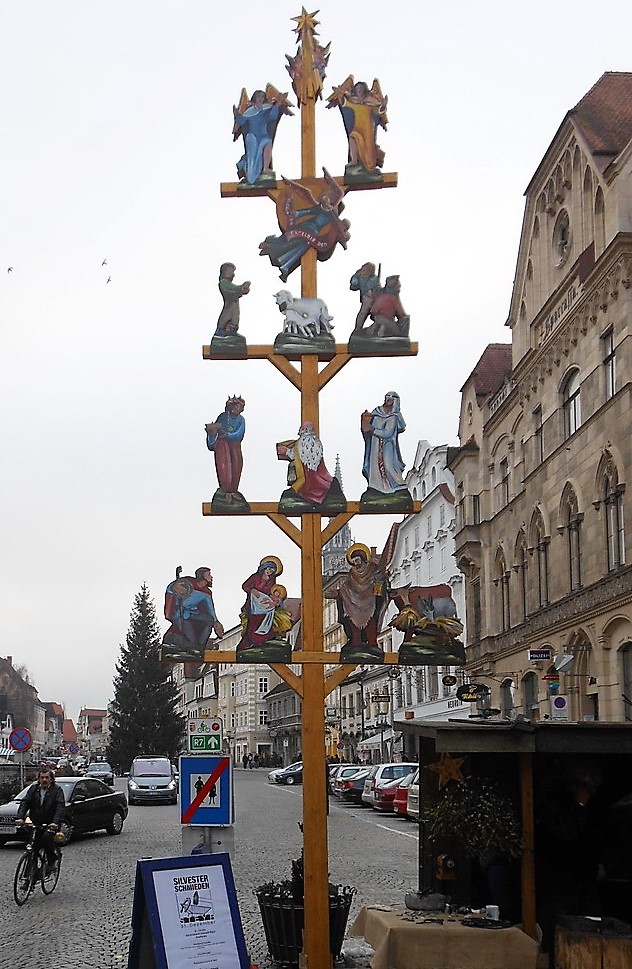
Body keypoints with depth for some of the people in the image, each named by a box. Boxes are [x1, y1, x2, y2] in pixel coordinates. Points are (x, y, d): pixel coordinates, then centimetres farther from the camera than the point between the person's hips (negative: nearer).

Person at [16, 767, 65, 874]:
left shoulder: (57, 790, -3)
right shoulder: (33, 788, 8)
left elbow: (60, 807, -15)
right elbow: (24, 802, -2)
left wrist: (56, 822, -32)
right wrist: (20, 817, -20)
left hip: (51, 824, -4)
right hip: (36, 823, 4)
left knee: (47, 837, -29)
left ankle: (52, 861, -8)